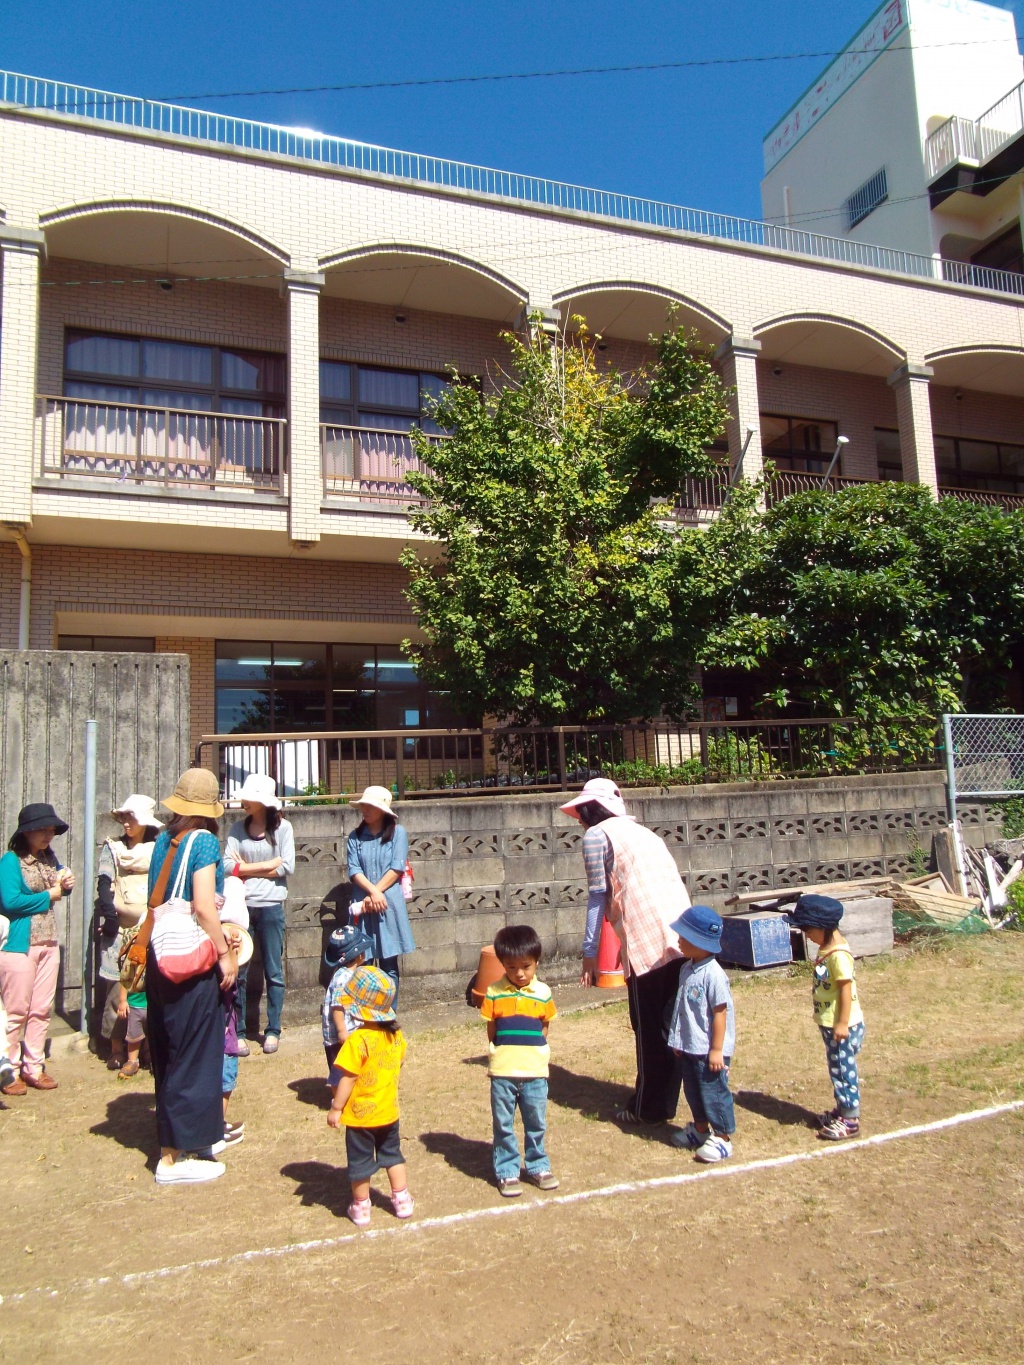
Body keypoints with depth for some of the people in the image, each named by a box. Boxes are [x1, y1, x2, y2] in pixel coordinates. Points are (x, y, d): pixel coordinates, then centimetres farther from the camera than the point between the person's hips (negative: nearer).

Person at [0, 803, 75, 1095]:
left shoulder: (50, 858, 9)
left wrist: (66, 885, 1)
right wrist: (49, 896, -13)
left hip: (48, 943, 7)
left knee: (42, 1010, 11)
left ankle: (34, 1068, 21)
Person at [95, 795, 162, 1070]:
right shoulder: (112, 848, 9)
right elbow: (104, 883, -1)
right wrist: (108, 913, -15)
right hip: (120, 926, -1)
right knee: (117, 985, -3)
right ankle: (117, 1049, 6)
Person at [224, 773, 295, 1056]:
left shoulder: (282, 827, -1)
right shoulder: (238, 829, 4)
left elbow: (287, 867, -8)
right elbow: (228, 866, -6)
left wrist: (246, 868, -5)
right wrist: (267, 865, -9)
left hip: (271, 906, -1)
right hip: (241, 905, 1)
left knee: (273, 971, 6)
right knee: (238, 971, 3)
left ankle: (273, 1030, 18)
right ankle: (237, 1032, 14)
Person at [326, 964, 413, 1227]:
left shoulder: (358, 1040, -26)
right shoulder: (396, 1035, -6)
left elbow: (348, 1079, -22)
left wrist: (336, 1109, -11)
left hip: (360, 1115, -5)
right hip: (388, 1111, 5)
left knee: (360, 1161, 13)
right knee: (392, 1154, 22)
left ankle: (360, 1208, 26)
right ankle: (402, 1201, 29)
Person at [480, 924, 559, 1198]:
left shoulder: (543, 993, -3)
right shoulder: (494, 992, -5)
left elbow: (544, 1027, 6)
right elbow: (491, 1030, 1)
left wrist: (531, 1048, -4)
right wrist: (504, 1050, -7)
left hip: (535, 1071, 1)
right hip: (502, 1071, -1)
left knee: (536, 1123, 13)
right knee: (503, 1124, 9)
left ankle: (538, 1167, 31)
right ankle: (507, 1172, 22)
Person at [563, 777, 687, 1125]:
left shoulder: (597, 834, 3)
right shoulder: (642, 832, 24)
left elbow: (598, 896, -2)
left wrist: (589, 953, 2)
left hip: (646, 940, -7)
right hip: (681, 937, 7)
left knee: (649, 1029, 5)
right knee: (669, 1025, 16)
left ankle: (648, 1108, 17)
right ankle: (665, 1102, 27)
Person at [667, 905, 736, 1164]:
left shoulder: (713, 975, -24)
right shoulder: (687, 969, 4)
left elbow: (720, 1014, -21)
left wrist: (716, 1050, -18)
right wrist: (679, 1041, 18)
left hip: (708, 1050, -9)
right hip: (689, 1046, 9)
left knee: (713, 1092, 3)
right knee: (693, 1091, 20)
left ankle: (722, 1138, 18)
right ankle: (700, 1129, 38)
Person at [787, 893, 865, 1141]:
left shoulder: (838, 955, -24)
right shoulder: (827, 949, 6)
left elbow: (846, 989, -24)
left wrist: (842, 1023, -22)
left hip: (842, 1025, -9)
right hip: (830, 1023, 9)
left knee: (843, 1069, 1)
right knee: (838, 1068, 19)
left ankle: (850, 1120, 12)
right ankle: (843, 1110, 32)